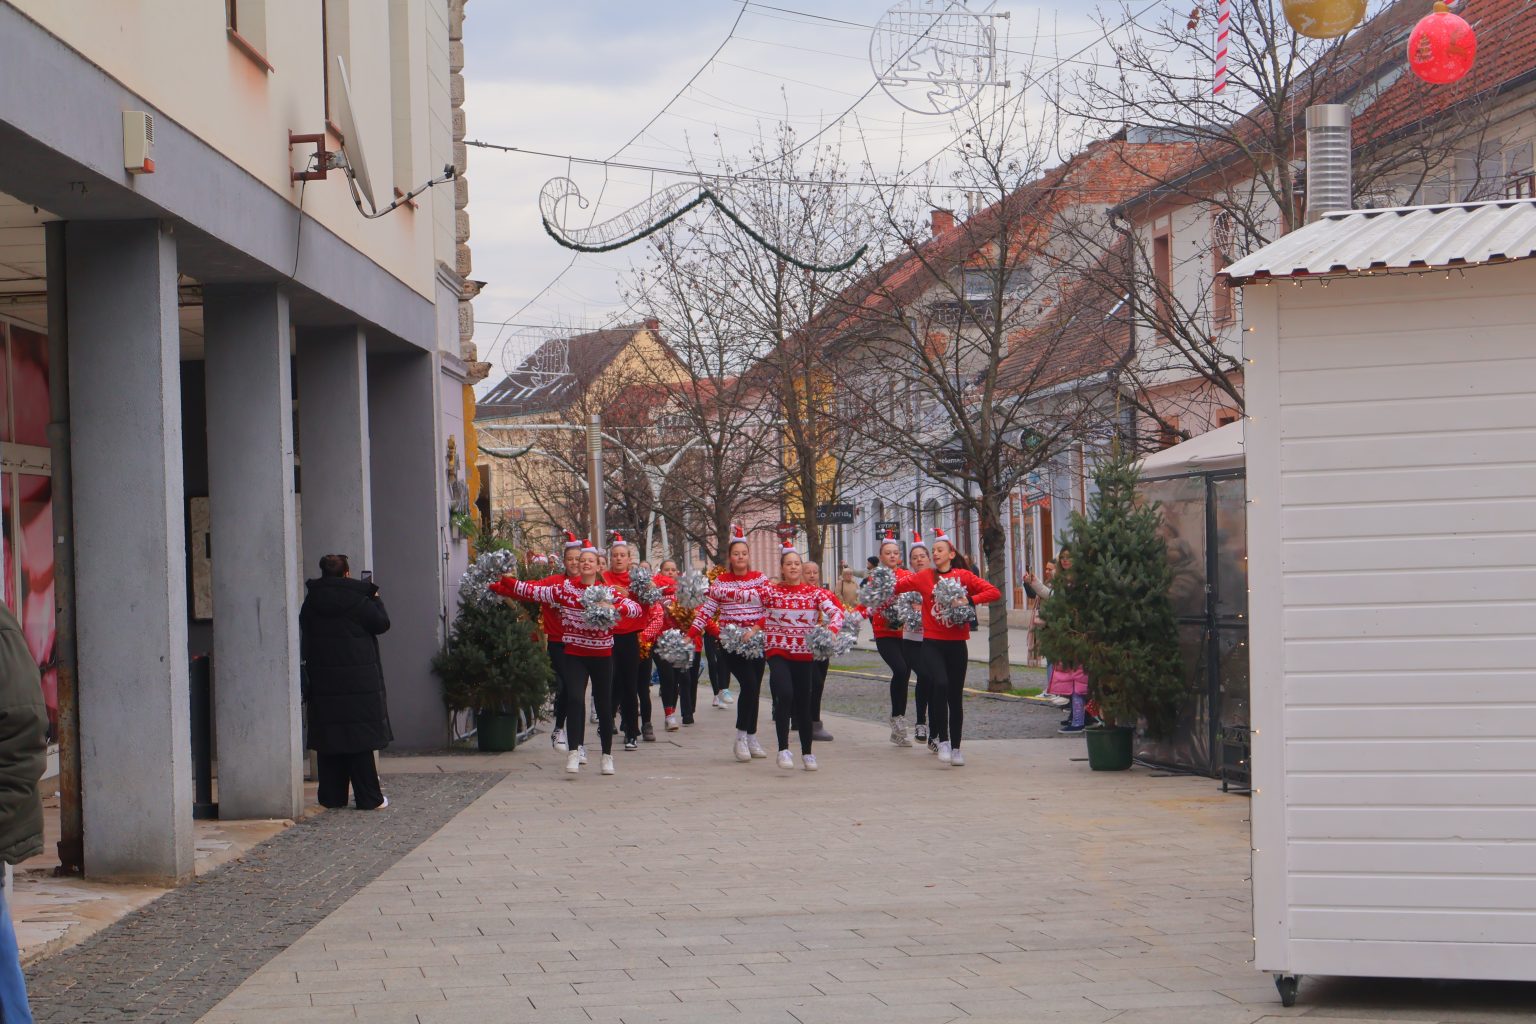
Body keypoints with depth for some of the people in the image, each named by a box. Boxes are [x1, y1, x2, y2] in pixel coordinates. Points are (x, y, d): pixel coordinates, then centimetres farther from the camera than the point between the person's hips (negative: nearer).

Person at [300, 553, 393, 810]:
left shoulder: (310, 603, 3)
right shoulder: (357, 601, -10)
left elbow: (305, 640, 10)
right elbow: (382, 623, -1)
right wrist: (375, 598, 12)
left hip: (322, 683, 4)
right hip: (358, 682, -4)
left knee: (328, 740, 9)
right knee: (359, 739, 0)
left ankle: (332, 797, 10)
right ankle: (369, 798, 1)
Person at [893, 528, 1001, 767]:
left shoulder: (964, 576, 2)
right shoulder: (924, 577, 5)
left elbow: (994, 592, -4)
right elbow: (897, 586, 4)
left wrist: (970, 600, -16)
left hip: (956, 643, 1)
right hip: (932, 642, -1)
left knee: (956, 695, 5)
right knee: (940, 685, -21)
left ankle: (956, 747, 15)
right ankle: (943, 740, -11)